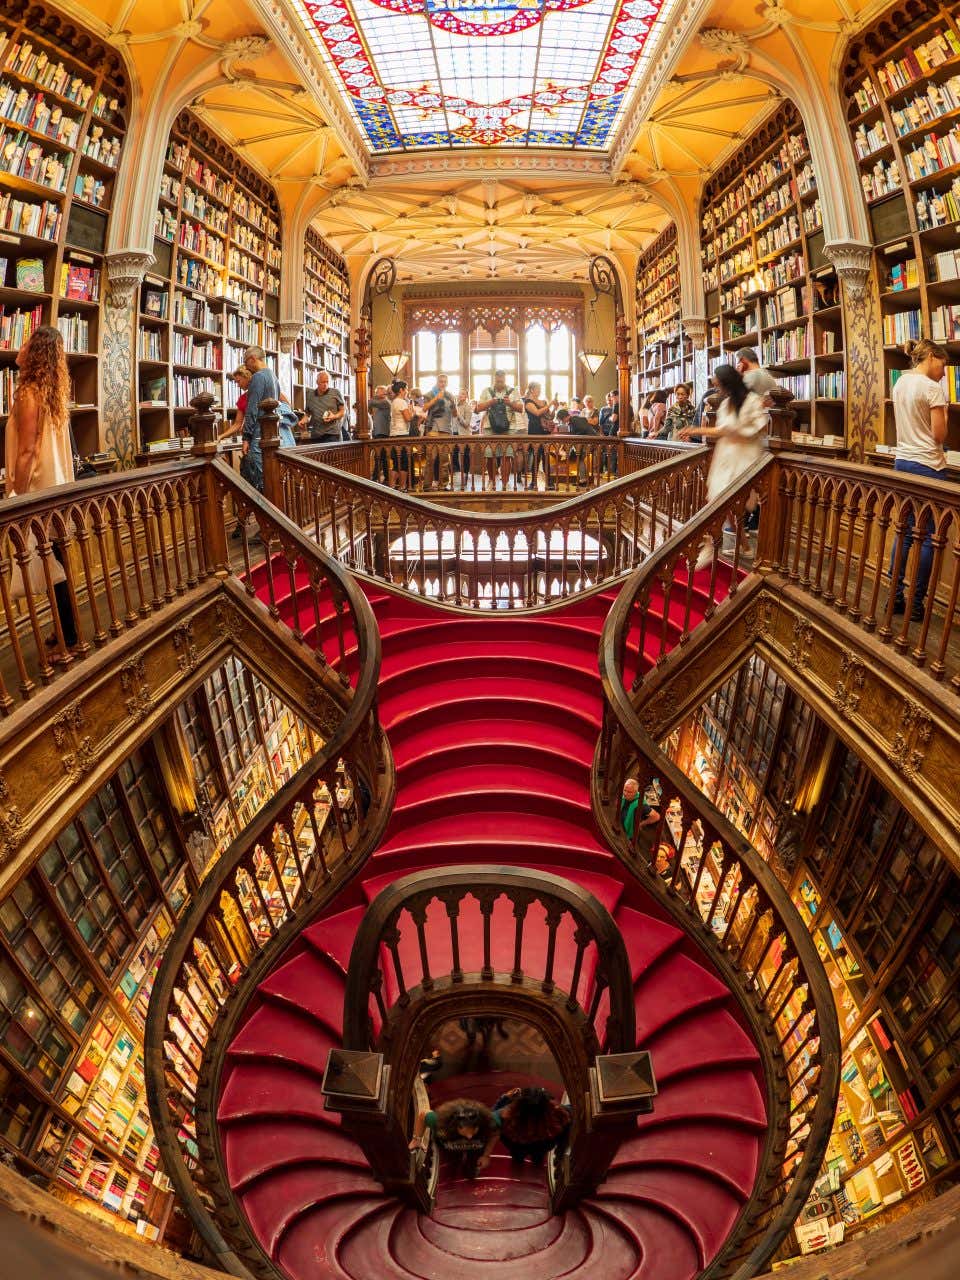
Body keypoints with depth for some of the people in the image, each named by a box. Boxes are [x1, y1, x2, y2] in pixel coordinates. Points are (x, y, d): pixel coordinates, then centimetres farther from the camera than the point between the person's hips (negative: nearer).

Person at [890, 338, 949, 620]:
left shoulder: (900, 383, 9)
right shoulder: (932, 388, -14)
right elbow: (939, 436, -13)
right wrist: (944, 412, 2)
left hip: (902, 462, 8)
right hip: (926, 466, -8)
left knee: (906, 531, 13)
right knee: (929, 536, 0)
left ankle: (895, 597, 14)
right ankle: (916, 605, 2)